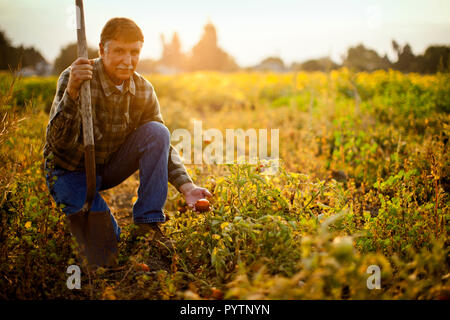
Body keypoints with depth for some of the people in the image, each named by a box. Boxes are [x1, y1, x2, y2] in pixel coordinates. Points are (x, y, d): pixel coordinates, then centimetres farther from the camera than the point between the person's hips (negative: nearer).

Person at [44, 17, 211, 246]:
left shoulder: (143, 90, -9)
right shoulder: (73, 79, -23)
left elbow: (161, 144, -4)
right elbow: (59, 142, -31)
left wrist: (186, 186, -19)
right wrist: (72, 92, -47)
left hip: (110, 167, 5)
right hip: (71, 171, -5)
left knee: (157, 131, -21)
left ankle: (148, 225, -14)